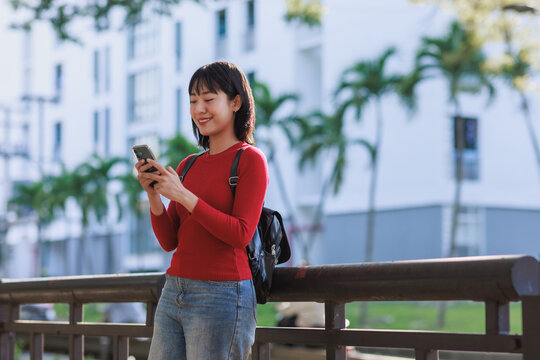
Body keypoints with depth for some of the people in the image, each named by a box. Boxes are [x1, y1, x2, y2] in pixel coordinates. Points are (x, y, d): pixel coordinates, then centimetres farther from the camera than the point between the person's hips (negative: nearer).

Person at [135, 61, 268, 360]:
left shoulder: (250, 159, -2)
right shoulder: (188, 166, 15)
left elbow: (241, 234, -12)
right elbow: (169, 241, 12)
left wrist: (183, 195, -15)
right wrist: (153, 194, -4)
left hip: (222, 294, -6)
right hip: (174, 293, 6)